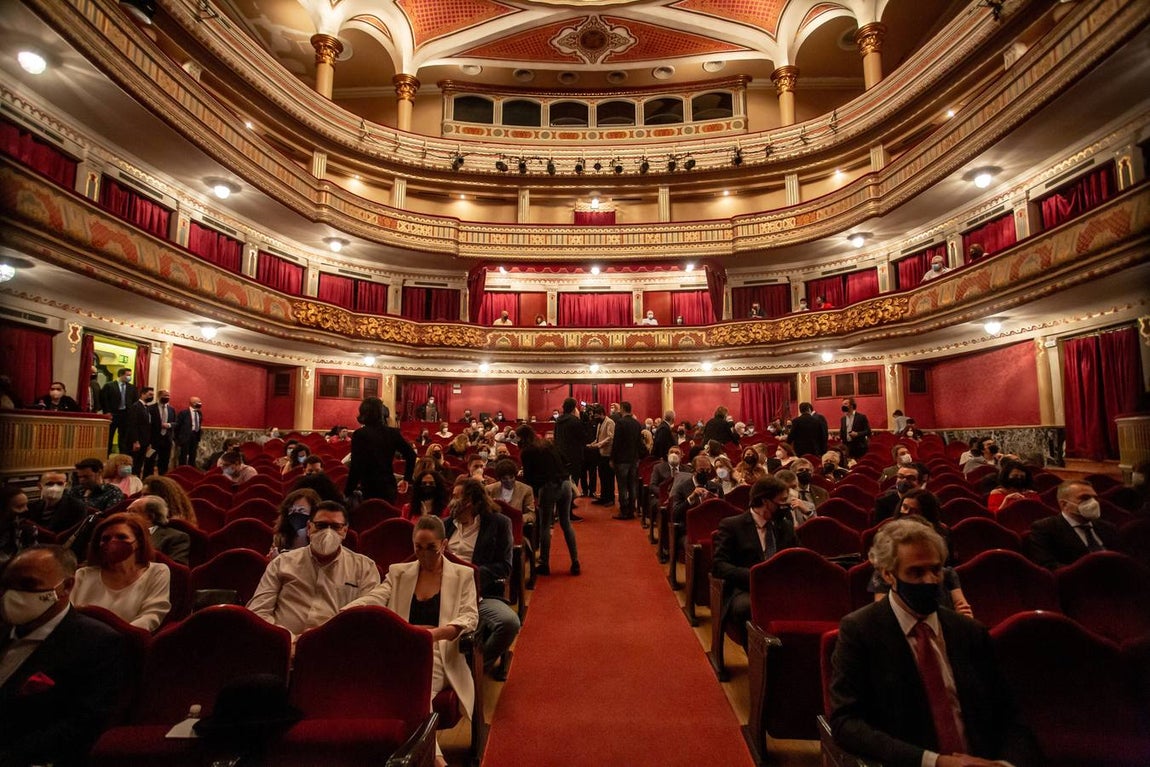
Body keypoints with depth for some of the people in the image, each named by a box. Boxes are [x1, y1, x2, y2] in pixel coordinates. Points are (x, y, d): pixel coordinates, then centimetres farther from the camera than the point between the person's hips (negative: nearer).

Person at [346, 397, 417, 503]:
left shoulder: (359, 434, -10)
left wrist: (347, 492, -7)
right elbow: (411, 455, 3)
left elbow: (356, 466, -13)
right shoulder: (392, 433, 2)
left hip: (369, 488, -4)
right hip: (389, 487, 4)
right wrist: (406, 479, 14)